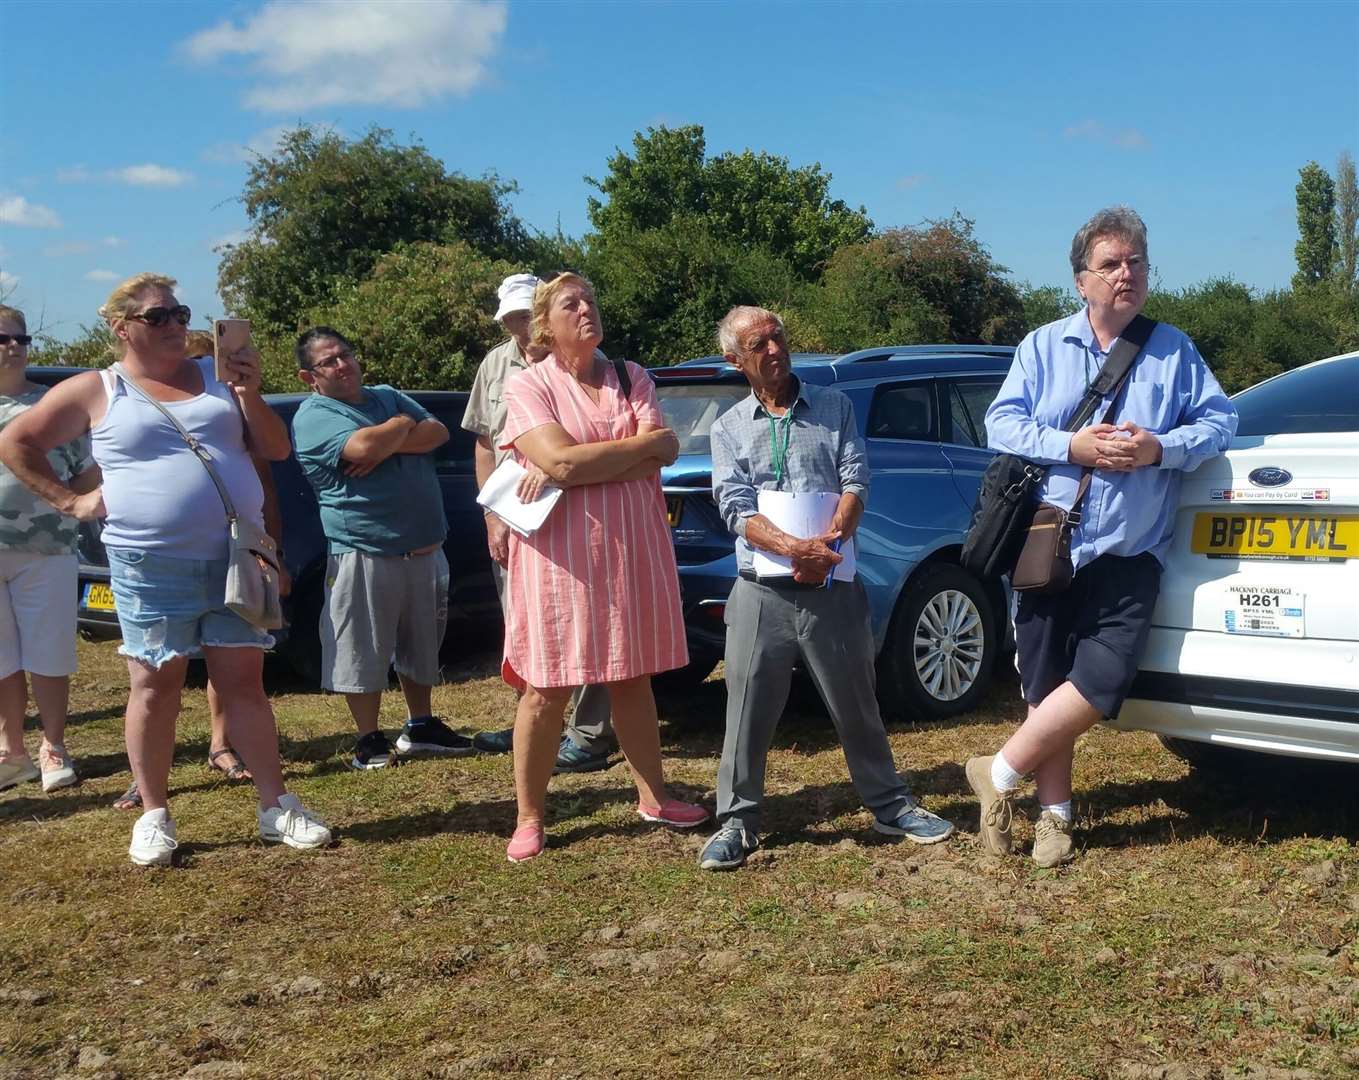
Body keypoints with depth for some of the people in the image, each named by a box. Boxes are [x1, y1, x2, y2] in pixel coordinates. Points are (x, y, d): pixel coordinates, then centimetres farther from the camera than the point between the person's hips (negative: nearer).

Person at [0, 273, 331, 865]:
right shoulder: (95, 391, 2)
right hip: (151, 567, -2)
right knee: (155, 687, 4)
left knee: (244, 682, 6)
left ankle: (277, 807, 12)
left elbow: (276, 450, 8)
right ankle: (154, 816, 15)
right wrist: (69, 501, 2)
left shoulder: (216, 376, 10)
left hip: (234, 557, 3)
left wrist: (249, 394, -7)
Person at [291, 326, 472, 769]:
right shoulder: (313, 416, -6)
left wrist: (386, 445, -14)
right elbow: (362, 447, -24)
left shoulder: (387, 396, 16)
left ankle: (421, 726, 30)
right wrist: (403, 426, -5)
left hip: (426, 550, 7)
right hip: (365, 554, -6)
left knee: (422, 646, 16)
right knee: (363, 652, 0)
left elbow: (438, 432, 1)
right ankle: (370, 741, 13)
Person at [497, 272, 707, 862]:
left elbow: (665, 451, -7)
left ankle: (653, 796, 26)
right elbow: (560, 461, -19)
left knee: (634, 677, 14)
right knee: (546, 688, 0)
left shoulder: (631, 378, 9)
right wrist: (642, 443, -9)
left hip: (634, 549, 4)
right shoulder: (527, 384, -3)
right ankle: (529, 818, 11)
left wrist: (582, 463, -16)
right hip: (559, 554, -4)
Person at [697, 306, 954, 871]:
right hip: (761, 591, 0)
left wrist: (828, 543, -17)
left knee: (857, 705, 10)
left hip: (831, 588, 0)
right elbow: (735, 508, -4)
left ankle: (889, 804, 25)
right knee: (747, 713, 1)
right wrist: (794, 548, -20)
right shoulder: (729, 428, 8)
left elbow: (855, 481, 0)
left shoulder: (833, 407, 10)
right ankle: (737, 821, 13)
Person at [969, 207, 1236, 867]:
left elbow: (1220, 420, 4)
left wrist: (1161, 449, -14)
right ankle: (1055, 812, 20)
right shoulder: (1043, 346, 8)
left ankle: (1001, 774, 3)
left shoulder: (1173, 351, 10)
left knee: (1102, 679, -14)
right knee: (1046, 688, 4)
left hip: (1129, 557, 0)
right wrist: (1073, 447, -14)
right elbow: (1001, 422, -1)